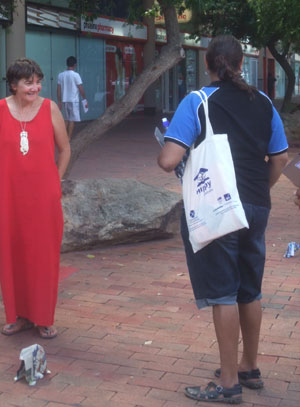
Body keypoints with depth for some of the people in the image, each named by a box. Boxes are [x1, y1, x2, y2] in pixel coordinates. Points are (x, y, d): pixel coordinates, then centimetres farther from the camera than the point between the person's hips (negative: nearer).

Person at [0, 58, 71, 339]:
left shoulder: (49, 108, -2)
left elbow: (64, 149, 6)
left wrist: (54, 181, 4)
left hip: (43, 196, -1)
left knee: (44, 256, 6)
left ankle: (44, 318, 19)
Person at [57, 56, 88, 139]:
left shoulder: (60, 75, 4)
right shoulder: (75, 75, -10)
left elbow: (59, 89, 6)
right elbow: (81, 89, -9)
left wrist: (59, 101, 13)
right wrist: (85, 100, 0)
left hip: (64, 101, 5)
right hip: (73, 101, -5)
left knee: (67, 119, 17)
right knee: (72, 120, 1)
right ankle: (69, 138, 0)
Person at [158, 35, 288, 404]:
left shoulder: (196, 102, -8)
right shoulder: (263, 102, 8)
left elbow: (168, 161, -16)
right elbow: (280, 158, 12)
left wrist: (163, 151, 6)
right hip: (256, 208, 5)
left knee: (223, 294, 2)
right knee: (250, 291, 17)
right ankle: (249, 368, 32)